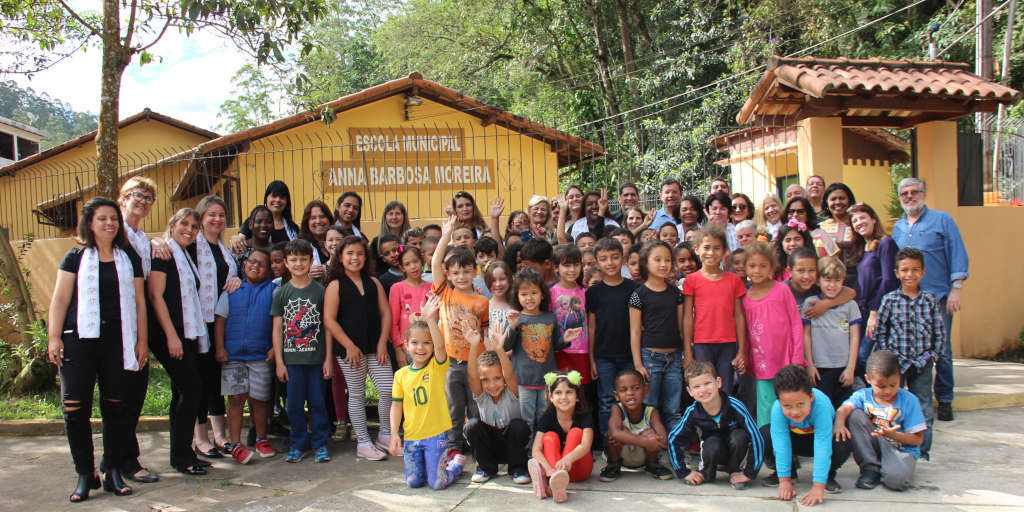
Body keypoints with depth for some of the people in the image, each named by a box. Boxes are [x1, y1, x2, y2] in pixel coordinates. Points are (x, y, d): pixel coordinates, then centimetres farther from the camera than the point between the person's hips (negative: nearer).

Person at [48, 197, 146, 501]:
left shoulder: (129, 258, 12)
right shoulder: (76, 257, 7)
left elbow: (138, 301, 12)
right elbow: (60, 299, 5)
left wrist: (142, 340, 9)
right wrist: (54, 338, -3)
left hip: (118, 340, 1)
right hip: (79, 340, -1)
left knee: (116, 407, 3)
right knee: (75, 408, -6)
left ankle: (114, 473, 13)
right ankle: (85, 474, 6)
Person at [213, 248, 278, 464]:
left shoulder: (273, 291, 6)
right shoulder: (232, 292, 9)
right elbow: (220, 321, 8)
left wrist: (275, 347, -4)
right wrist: (220, 348, -1)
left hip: (261, 356, 0)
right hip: (233, 356, 1)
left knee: (259, 399, 5)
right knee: (236, 399, -1)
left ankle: (261, 439, 22)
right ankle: (235, 444, 4)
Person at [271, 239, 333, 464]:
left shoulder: (320, 291, 1)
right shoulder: (281, 293, 5)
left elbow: (328, 326, 2)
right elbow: (277, 329, 5)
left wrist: (328, 359, -2)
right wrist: (279, 361, 0)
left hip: (316, 358, -1)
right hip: (291, 358, 1)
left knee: (318, 402, 3)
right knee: (294, 403, 6)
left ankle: (320, 444, 16)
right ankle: (298, 444, 19)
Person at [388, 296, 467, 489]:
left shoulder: (437, 366, -6)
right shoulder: (401, 374, 2)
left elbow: (440, 345, -26)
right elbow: (396, 405, 7)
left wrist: (431, 319, -38)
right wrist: (394, 433, -1)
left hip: (436, 433, -4)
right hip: (411, 436, 4)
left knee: (437, 483, -5)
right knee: (414, 481, 7)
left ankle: (457, 461, 26)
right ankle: (445, 456, 31)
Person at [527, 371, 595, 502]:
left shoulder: (585, 417, -10)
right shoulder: (547, 418, -6)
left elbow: (585, 446, -29)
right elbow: (536, 450, -19)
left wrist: (568, 459, -52)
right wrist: (549, 469, -40)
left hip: (579, 469, -1)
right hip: (551, 465, 1)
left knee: (576, 432, -23)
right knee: (550, 437, -22)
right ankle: (555, 476, -53)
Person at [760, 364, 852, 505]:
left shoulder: (821, 405, -40)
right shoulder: (778, 409, -34)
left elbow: (822, 448, -43)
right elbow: (781, 445, -31)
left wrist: (818, 487, -45)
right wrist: (784, 481, -32)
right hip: (794, 438, 2)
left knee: (843, 443, -34)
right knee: (764, 434, -26)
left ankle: (827, 476, -4)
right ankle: (785, 472, 1)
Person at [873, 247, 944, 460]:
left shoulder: (931, 300, 1)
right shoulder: (890, 300, -4)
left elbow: (940, 332, 7)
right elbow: (879, 331, 1)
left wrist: (933, 355, -1)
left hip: (922, 363, 1)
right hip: (896, 362, -1)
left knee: (924, 409, 6)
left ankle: (922, 451, 17)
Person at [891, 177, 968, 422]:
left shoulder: (942, 220, 1)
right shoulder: (898, 227, 15)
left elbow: (958, 254, -4)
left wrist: (956, 289, -12)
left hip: (938, 296, -4)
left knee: (941, 350, -2)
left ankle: (944, 400, 9)